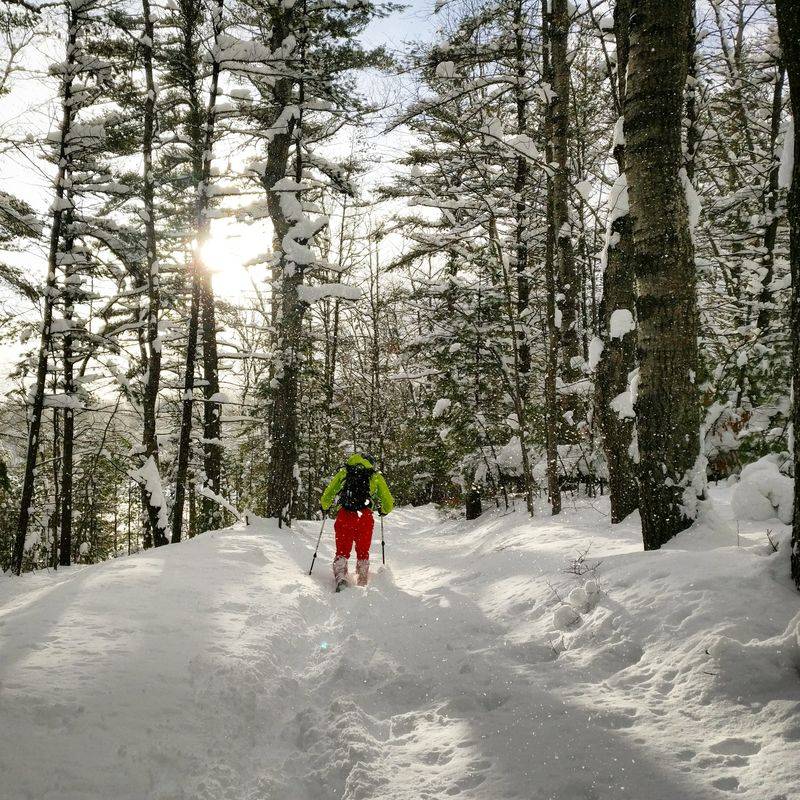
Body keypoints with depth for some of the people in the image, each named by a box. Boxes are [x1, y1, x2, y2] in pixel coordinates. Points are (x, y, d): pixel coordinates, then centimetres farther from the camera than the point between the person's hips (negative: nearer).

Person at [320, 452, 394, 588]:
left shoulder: (343, 473, 20)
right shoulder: (375, 476, 19)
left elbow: (327, 495, 18)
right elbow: (388, 502, 20)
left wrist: (324, 508, 36)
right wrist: (384, 511, 41)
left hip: (344, 516, 0)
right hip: (365, 517, 0)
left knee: (342, 551, 8)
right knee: (363, 552, 16)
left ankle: (340, 577, -13)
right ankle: (362, 583, 14)